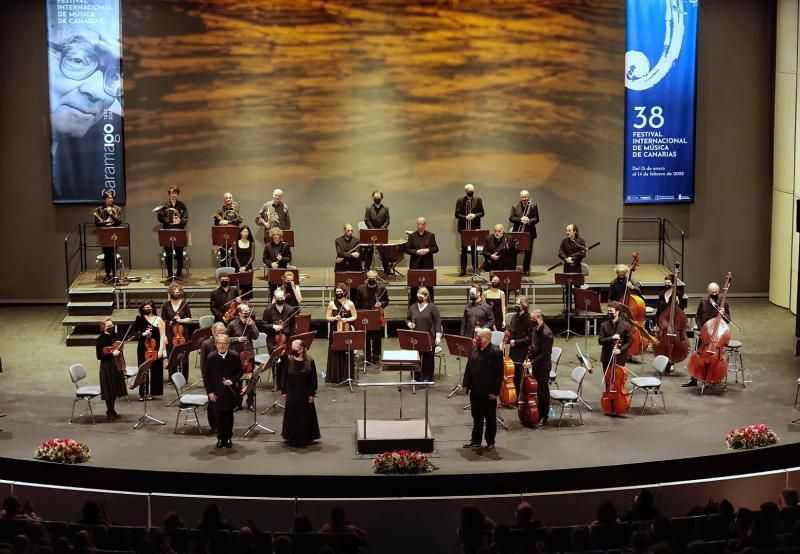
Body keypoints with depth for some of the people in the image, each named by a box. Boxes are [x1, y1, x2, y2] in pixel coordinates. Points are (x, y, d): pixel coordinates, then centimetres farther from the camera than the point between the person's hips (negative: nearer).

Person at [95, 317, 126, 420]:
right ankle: (109, 412, 10)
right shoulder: (101, 339, -12)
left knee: (115, 388, 12)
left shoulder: (116, 336, 5)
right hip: (106, 366, -6)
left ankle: (112, 410, 26)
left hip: (116, 365, 6)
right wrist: (112, 354, -21)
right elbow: (99, 356, -15)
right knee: (108, 389, -1)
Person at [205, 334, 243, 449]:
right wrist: (210, 392, -6)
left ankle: (228, 438, 21)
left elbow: (239, 372, 3)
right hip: (216, 393, 0)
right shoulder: (211, 358, -7)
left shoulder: (234, 356, -7)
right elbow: (206, 376, -1)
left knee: (229, 415, 9)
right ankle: (221, 438, 18)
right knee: (219, 416, 6)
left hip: (230, 391, 0)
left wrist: (232, 380, -15)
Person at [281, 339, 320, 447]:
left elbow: (313, 378, -5)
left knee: (305, 416, 7)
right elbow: (284, 377, 1)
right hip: (292, 395, 1)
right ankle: (293, 438, 22)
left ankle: (305, 438, 22)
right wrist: (284, 391, -2)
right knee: (292, 416, 8)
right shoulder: (289, 361, -6)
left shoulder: (309, 361, -9)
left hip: (305, 395, -1)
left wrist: (312, 393, -7)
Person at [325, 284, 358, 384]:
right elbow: (327, 317, 4)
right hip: (335, 331, 0)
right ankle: (335, 377, 8)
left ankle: (346, 376, 11)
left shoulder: (350, 303, -1)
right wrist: (334, 318, -16)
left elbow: (355, 317, 5)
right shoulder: (332, 304, 1)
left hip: (346, 331, 0)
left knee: (347, 353, 1)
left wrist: (347, 319, -13)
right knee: (335, 353, 0)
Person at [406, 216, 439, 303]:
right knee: (414, 286, 2)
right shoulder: (412, 236, 4)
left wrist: (428, 250, -12)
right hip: (415, 264, 0)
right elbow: (407, 249, 2)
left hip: (427, 264, 0)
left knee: (429, 285, 1)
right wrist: (417, 252, -14)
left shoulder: (431, 235, 5)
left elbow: (436, 249, 6)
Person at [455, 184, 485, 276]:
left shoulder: (478, 200, 3)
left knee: (474, 249, 5)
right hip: (464, 228, 0)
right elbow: (457, 214, -1)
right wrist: (465, 217, -16)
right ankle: (463, 269, 8)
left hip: (475, 228, 0)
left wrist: (475, 216, -14)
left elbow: (482, 213, 5)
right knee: (464, 249, 4)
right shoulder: (460, 201, 0)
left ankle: (475, 268, 13)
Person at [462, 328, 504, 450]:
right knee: (476, 417, 15)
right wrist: (466, 385, 7)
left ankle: (490, 442, 19)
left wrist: (495, 391, -16)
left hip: (488, 392, -5)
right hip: (475, 391, 6)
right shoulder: (474, 349, 3)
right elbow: (468, 368, 11)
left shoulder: (496, 352, -15)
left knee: (490, 418, 9)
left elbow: (499, 374, -14)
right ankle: (476, 440, 25)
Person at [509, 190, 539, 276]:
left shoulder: (533, 206, 3)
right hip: (517, 232, 0)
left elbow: (536, 219, -2)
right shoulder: (515, 207, 5)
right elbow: (511, 218, -2)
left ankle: (526, 270, 15)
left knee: (528, 252, 5)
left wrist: (529, 221, -21)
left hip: (529, 233, 0)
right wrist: (520, 219, -17)